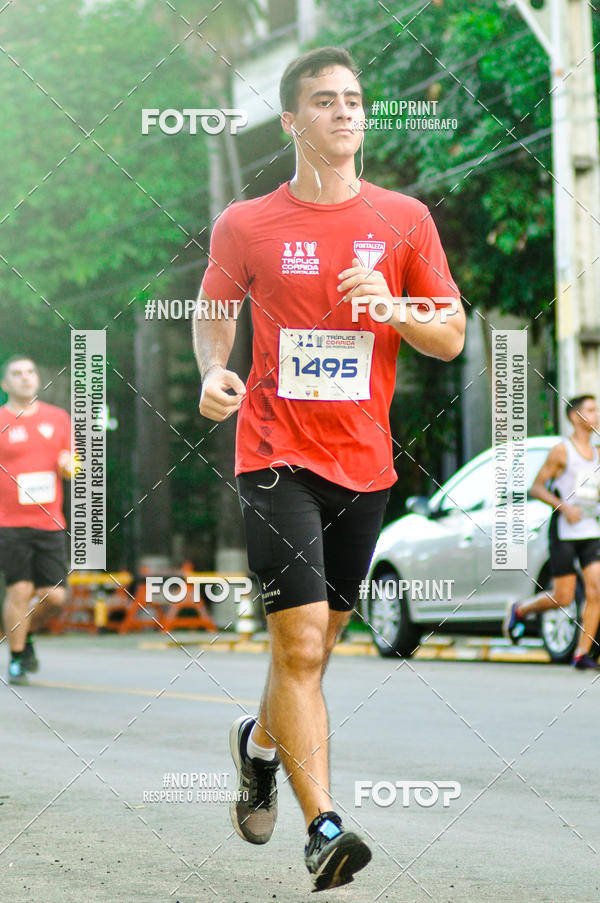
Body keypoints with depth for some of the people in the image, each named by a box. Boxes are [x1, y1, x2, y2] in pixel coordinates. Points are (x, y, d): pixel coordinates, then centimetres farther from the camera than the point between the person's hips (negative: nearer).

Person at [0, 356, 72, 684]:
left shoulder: (59, 419, 12)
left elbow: (74, 469, 19)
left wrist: (68, 466, -3)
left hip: (50, 523, 4)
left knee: (54, 596, -1)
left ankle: (26, 635, 28)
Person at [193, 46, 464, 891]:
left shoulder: (405, 219, 2)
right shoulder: (245, 225, -1)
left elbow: (452, 338, 5)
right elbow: (213, 309, 16)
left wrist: (393, 308, -15)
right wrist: (213, 372, -4)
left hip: (364, 460, 3)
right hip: (278, 453, -3)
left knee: (319, 635, 15)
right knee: (301, 641, -14)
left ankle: (261, 741, 44)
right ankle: (322, 826, -13)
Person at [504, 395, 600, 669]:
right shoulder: (561, 451, -6)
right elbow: (536, 487, -7)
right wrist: (564, 507, -19)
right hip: (563, 533, -5)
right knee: (563, 599, -5)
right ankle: (519, 611, 23)